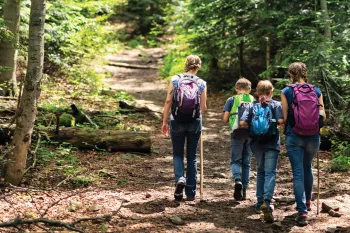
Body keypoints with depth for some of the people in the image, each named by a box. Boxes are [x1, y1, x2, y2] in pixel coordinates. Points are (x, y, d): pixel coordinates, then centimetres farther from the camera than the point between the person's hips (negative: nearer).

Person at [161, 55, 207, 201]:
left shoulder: (175, 79, -3)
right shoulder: (202, 83, -2)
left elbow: (168, 101, -5)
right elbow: (203, 108, -2)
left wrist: (164, 121, 3)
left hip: (177, 121, -1)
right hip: (195, 122, 1)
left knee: (177, 154, 14)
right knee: (192, 156, 11)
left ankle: (180, 178, -15)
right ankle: (190, 192, 13)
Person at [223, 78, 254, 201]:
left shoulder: (231, 100, 4)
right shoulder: (254, 100, 9)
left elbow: (225, 119, -2)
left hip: (237, 133, -2)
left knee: (235, 160, 6)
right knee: (246, 162, 10)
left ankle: (237, 180, -23)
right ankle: (244, 190, 13)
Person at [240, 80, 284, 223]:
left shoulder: (251, 106, 9)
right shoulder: (276, 104, 4)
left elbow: (243, 123, -2)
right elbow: (280, 121, -10)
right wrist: (273, 122, 11)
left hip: (256, 142, 3)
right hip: (272, 142, -3)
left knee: (260, 171, 18)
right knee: (270, 172, -7)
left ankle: (260, 203, 20)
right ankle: (266, 201, -27)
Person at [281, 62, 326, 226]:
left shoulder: (286, 92, -5)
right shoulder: (316, 91, 1)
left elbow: (284, 117, -5)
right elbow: (323, 116, -1)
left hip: (294, 137, -3)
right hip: (313, 137, 3)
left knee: (298, 173, 0)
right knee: (308, 168, 25)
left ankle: (302, 212, -8)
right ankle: (307, 202, 39)